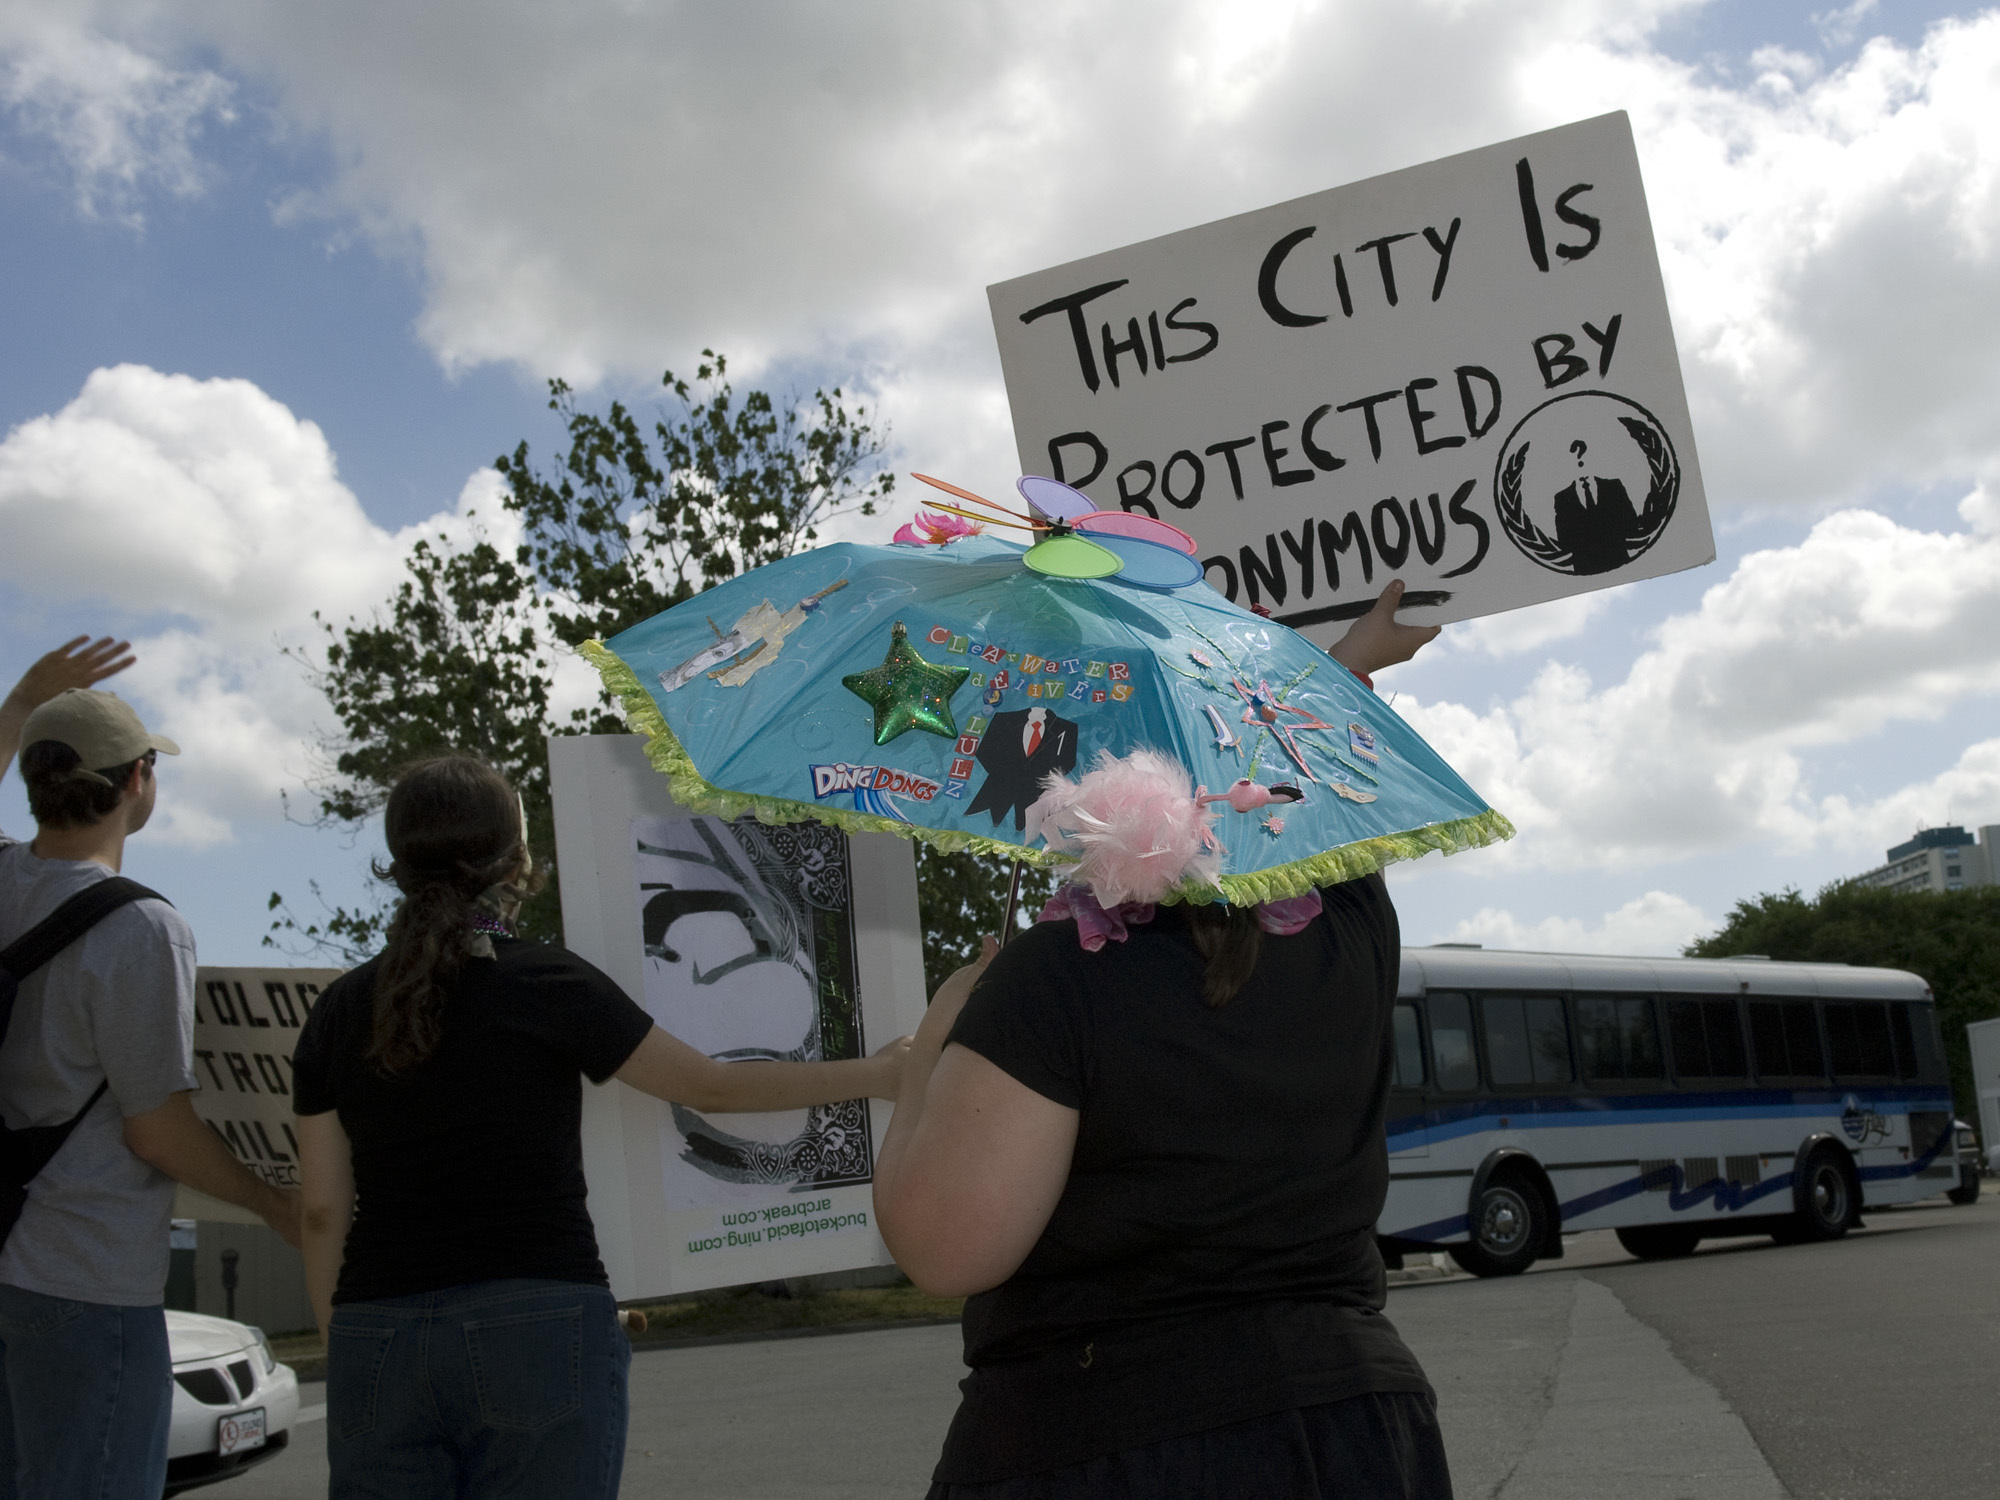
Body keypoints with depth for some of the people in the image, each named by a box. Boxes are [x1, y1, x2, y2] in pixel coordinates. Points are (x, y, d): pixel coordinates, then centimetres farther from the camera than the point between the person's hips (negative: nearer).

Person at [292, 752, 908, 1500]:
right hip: (537, 1330, -3)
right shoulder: (546, 984, -4)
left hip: (379, 1344, 4)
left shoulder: (340, 1011, 7)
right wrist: (876, 1074, 15)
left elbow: (324, 1212, 8)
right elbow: (714, 1086, 4)